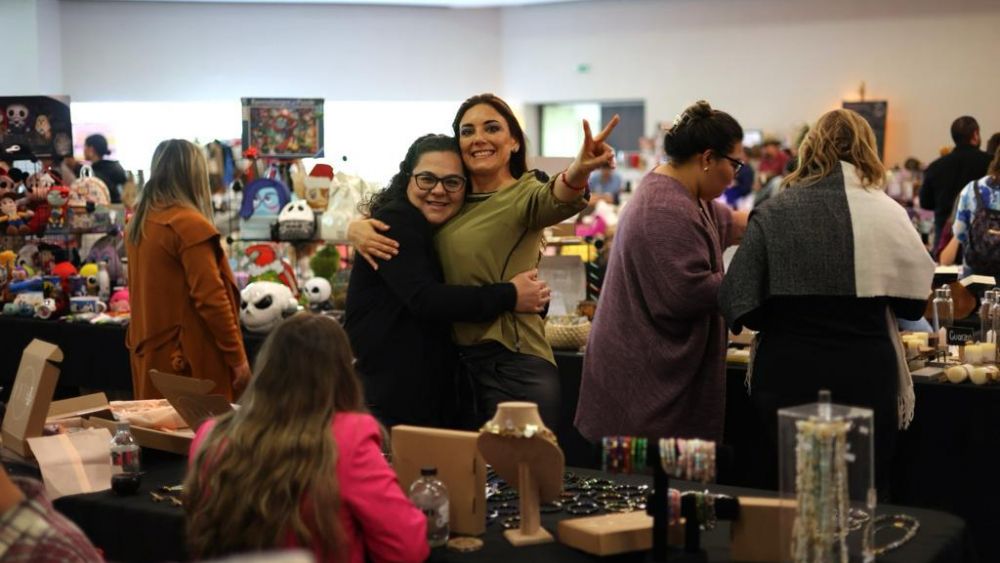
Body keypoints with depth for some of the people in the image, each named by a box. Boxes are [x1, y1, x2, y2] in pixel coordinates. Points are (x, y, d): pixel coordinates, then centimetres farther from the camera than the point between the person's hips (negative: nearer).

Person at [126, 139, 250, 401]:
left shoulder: (137, 224, 9)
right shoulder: (190, 224, -16)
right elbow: (211, 298, -18)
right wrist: (238, 357, -12)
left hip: (149, 356, 8)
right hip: (191, 359, -8)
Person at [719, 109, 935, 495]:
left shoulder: (772, 215, -4)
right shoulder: (886, 213, -6)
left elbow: (741, 308, -5)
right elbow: (915, 301, 2)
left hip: (787, 377, 1)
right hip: (864, 377, -1)